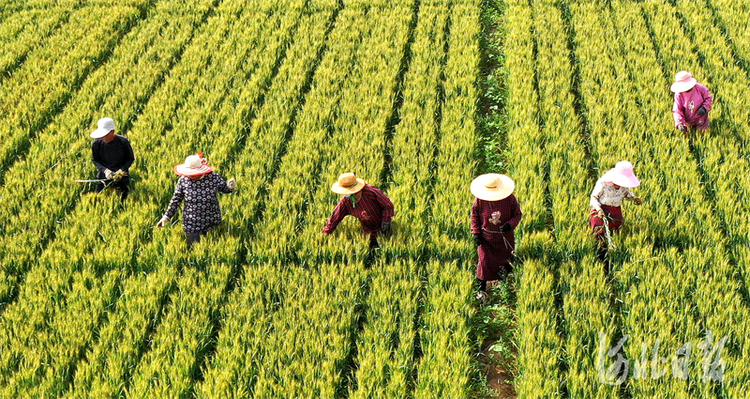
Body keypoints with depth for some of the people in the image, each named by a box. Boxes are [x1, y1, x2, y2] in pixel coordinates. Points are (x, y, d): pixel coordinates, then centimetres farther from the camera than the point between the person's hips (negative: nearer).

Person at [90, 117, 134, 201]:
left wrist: (122, 171, -21)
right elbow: (95, 159, -2)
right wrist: (105, 170, -18)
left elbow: (131, 158, -7)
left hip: (121, 175, -2)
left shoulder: (123, 142, -19)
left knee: (123, 198, 8)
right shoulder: (96, 143, -14)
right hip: (103, 174, 2)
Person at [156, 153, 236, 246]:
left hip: (213, 223, 0)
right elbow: (176, 200, -2)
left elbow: (224, 188, 1)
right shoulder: (183, 180, -13)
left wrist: (230, 186, -22)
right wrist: (167, 217, 0)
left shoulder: (213, 177, -14)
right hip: (192, 224, 0)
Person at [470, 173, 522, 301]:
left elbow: (518, 214, -7)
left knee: (505, 256, 20)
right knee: (484, 261, 0)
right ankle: (482, 288, 16)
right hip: (486, 237, -1)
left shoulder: (510, 199, -18)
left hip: (505, 236, 1)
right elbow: (474, 215, -2)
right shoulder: (479, 200, -18)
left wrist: (510, 224, -27)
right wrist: (476, 232, -8)